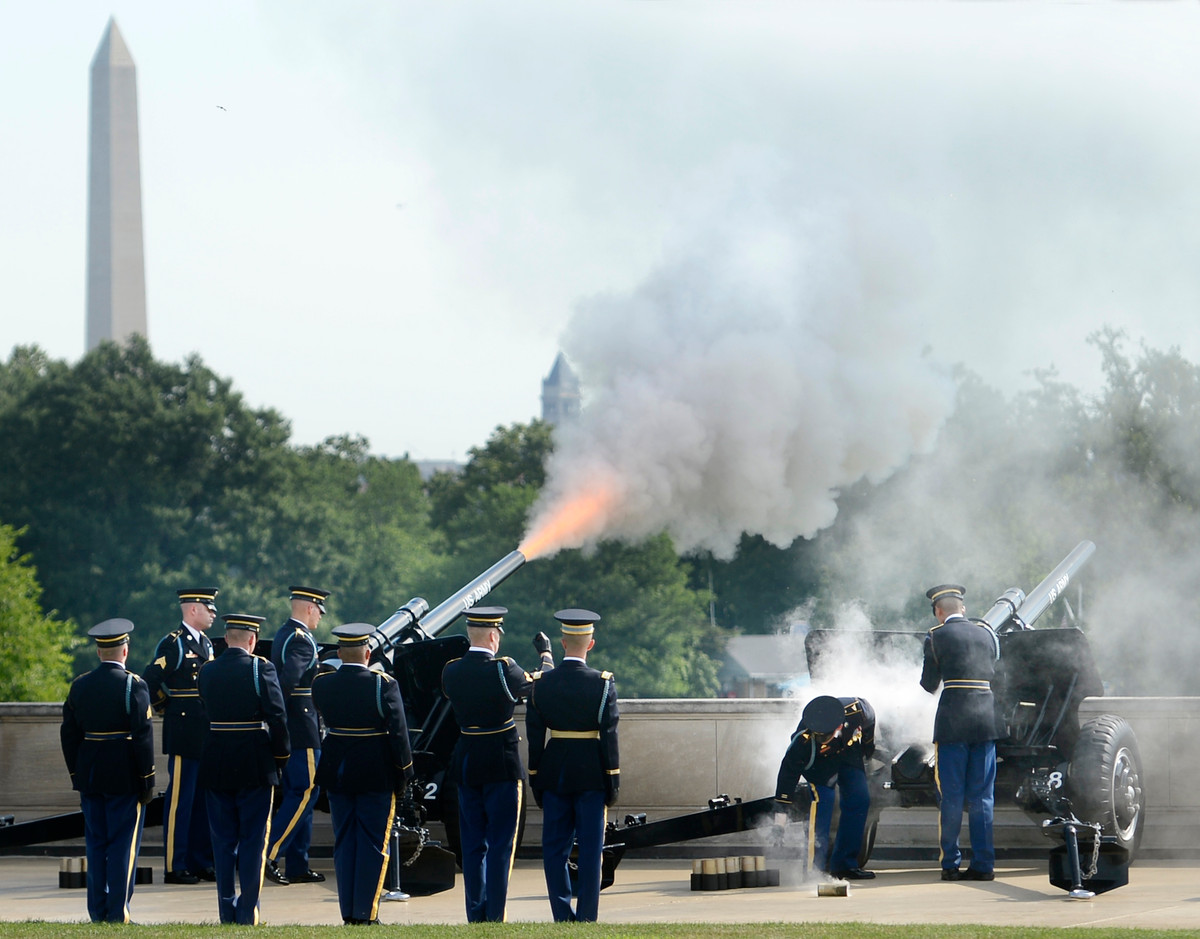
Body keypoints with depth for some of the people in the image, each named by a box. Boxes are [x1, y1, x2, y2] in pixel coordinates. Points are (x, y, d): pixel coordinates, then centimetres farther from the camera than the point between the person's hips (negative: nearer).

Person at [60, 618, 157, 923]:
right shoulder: (133, 686, -11)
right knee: (123, 846, 0)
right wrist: (147, 780, -6)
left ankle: (97, 912, 12)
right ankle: (118, 912, -2)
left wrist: (76, 775, 15)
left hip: (90, 777, 5)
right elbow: (143, 737, -13)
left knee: (96, 844, 10)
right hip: (125, 780, -5)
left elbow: (69, 734, 8)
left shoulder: (79, 686, 4)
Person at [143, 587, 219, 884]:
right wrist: (167, 710, -6)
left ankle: (201, 863, 18)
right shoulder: (173, 644, -11)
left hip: (206, 735, 8)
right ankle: (175, 867, -1)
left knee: (204, 800, 11)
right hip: (184, 735, -8)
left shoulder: (206, 643, 15)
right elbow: (149, 682, -16)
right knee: (180, 800, -4)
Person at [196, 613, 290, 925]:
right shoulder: (261, 668, -10)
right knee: (252, 840, 4)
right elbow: (277, 717, -12)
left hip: (216, 766, 3)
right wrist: (280, 757, 0)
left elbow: (205, 713, 10)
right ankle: (247, 912, 1)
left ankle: (227, 911, 10)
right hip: (255, 765, -3)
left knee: (223, 841, 10)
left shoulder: (207, 671, 3)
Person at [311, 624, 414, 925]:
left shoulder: (321, 683, -3)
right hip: (377, 773, -4)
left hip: (336, 772, 4)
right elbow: (398, 731, -12)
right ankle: (366, 914, 3)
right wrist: (402, 773, -3)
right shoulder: (383, 684, -14)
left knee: (344, 842, 12)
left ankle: (348, 913, 12)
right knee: (374, 844, 4)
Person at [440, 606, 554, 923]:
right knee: (501, 844, 1)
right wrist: (545, 652, 16)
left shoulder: (451, 671, -2)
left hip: (466, 764, 5)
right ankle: (495, 917, -1)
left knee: (472, 845, 11)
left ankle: (475, 916, 13)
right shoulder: (503, 670, -16)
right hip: (502, 765, -5)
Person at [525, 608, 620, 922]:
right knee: (590, 849, 3)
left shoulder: (540, 684, -1)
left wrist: (535, 780, 9)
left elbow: (534, 737, 1)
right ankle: (586, 918, 2)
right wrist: (612, 781, -1)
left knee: (554, 849, 9)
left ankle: (562, 917, 9)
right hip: (591, 775, -2)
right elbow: (609, 736, -8)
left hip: (554, 775, 2)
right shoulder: (603, 684, -8)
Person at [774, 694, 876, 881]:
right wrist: (783, 803, -29)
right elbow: (789, 769, -30)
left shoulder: (856, 711, -34)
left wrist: (868, 745, 6)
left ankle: (844, 864, 2)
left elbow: (869, 719, -8)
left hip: (849, 754, 4)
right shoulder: (804, 739, -40)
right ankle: (816, 866, -20)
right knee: (822, 799, -23)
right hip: (819, 762, -4)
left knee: (859, 800, -6)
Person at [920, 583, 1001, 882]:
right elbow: (994, 673, 16)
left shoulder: (937, 636, -1)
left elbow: (929, 685, 3)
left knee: (951, 797, 2)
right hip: (986, 718, 4)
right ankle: (983, 864, 5)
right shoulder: (987, 633, 11)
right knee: (982, 797, 7)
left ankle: (950, 864, 3)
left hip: (952, 720, -4)